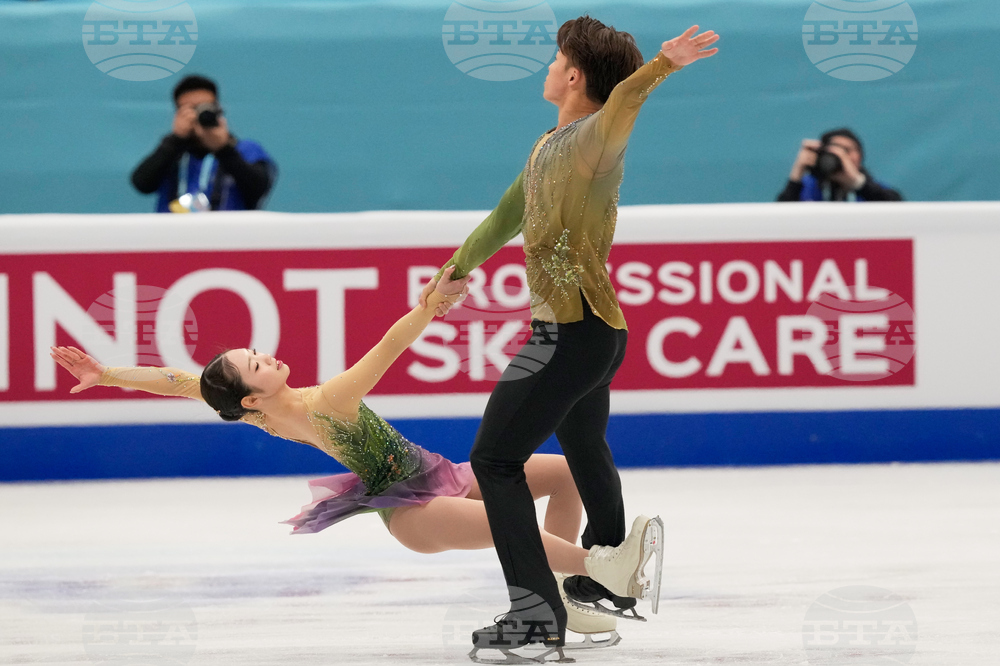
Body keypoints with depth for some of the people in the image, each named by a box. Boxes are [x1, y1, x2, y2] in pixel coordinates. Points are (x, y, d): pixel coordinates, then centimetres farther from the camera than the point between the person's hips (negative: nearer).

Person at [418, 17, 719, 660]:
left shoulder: (595, 139, -15)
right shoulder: (547, 147, 14)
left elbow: (624, 101, -38)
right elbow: (507, 218, 29)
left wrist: (663, 65, -59)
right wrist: (454, 272, 41)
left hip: (572, 334, -11)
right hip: (593, 333, 11)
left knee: (495, 458, -12)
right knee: (585, 450, 28)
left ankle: (537, 613, -16)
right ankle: (610, 583, 50)